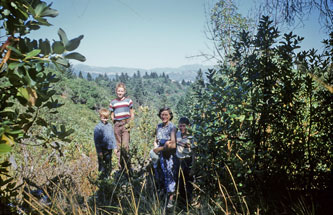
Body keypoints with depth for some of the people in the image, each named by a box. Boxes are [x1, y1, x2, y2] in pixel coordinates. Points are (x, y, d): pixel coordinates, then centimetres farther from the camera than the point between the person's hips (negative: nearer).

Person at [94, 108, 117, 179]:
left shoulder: (110, 126, 7)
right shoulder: (98, 127, -10)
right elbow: (96, 140, -11)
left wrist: (114, 147, 14)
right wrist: (99, 151, -13)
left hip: (109, 149, 6)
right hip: (102, 149, -6)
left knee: (109, 165, 14)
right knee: (102, 165, 2)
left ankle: (108, 176, 26)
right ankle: (102, 177, 12)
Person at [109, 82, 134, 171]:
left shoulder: (128, 100, 6)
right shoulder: (113, 102, 10)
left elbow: (132, 114, 9)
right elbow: (112, 115, 16)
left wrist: (130, 123, -4)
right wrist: (115, 122, 1)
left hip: (126, 124, -2)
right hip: (117, 125, 3)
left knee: (125, 145, -15)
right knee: (118, 146, 6)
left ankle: (128, 163, 2)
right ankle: (121, 166, 14)